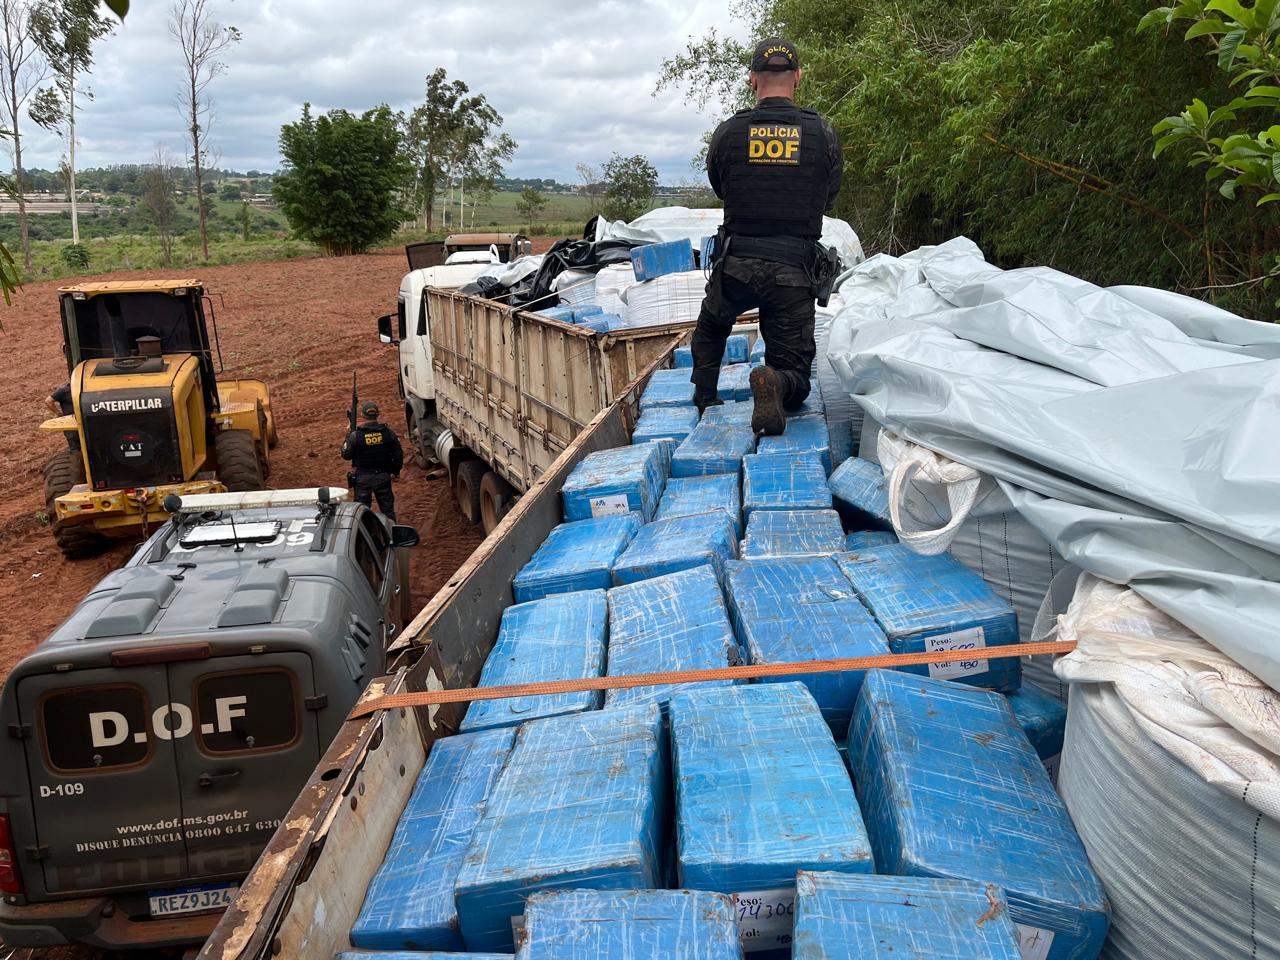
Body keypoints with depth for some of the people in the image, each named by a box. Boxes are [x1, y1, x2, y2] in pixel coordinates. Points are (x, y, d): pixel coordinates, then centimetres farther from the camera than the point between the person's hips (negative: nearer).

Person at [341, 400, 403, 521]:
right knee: (387, 509, 13)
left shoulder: (356, 435, -15)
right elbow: (398, 455, 1)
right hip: (383, 476, 2)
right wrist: (396, 471, 17)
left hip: (363, 479, -2)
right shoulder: (388, 433, -7)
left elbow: (346, 455, -5)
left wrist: (348, 437, 8)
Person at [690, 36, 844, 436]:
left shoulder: (728, 133, -1)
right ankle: (775, 382, -24)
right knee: (795, 377, 9)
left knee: (709, 331, 33)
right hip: (795, 272, -1)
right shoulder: (823, 134, 0)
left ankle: (703, 404, 20)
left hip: (735, 267, 1)